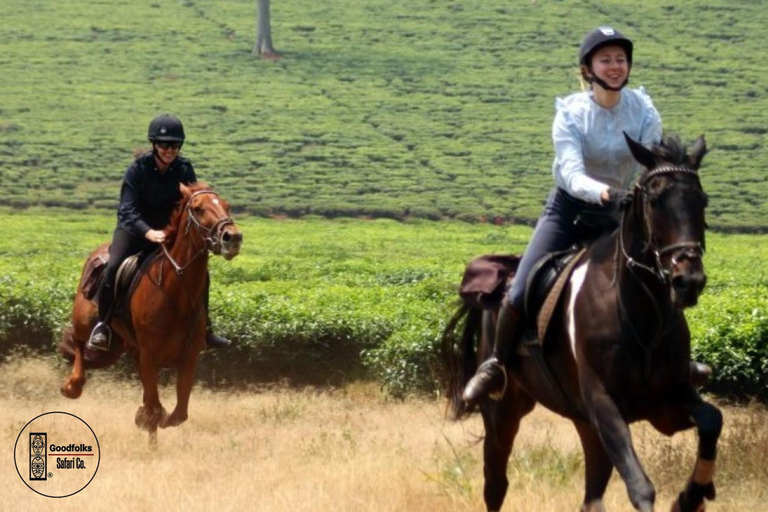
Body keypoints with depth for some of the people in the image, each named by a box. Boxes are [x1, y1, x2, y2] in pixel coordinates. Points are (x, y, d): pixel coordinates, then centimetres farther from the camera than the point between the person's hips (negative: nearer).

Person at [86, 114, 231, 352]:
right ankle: (102, 325, -14)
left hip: (170, 231, 4)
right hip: (135, 228, -3)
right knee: (113, 267, -28)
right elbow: (127, 211, -24)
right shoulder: (138, 169, -18)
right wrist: (149, 233, -41)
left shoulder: (184, 169, -8)